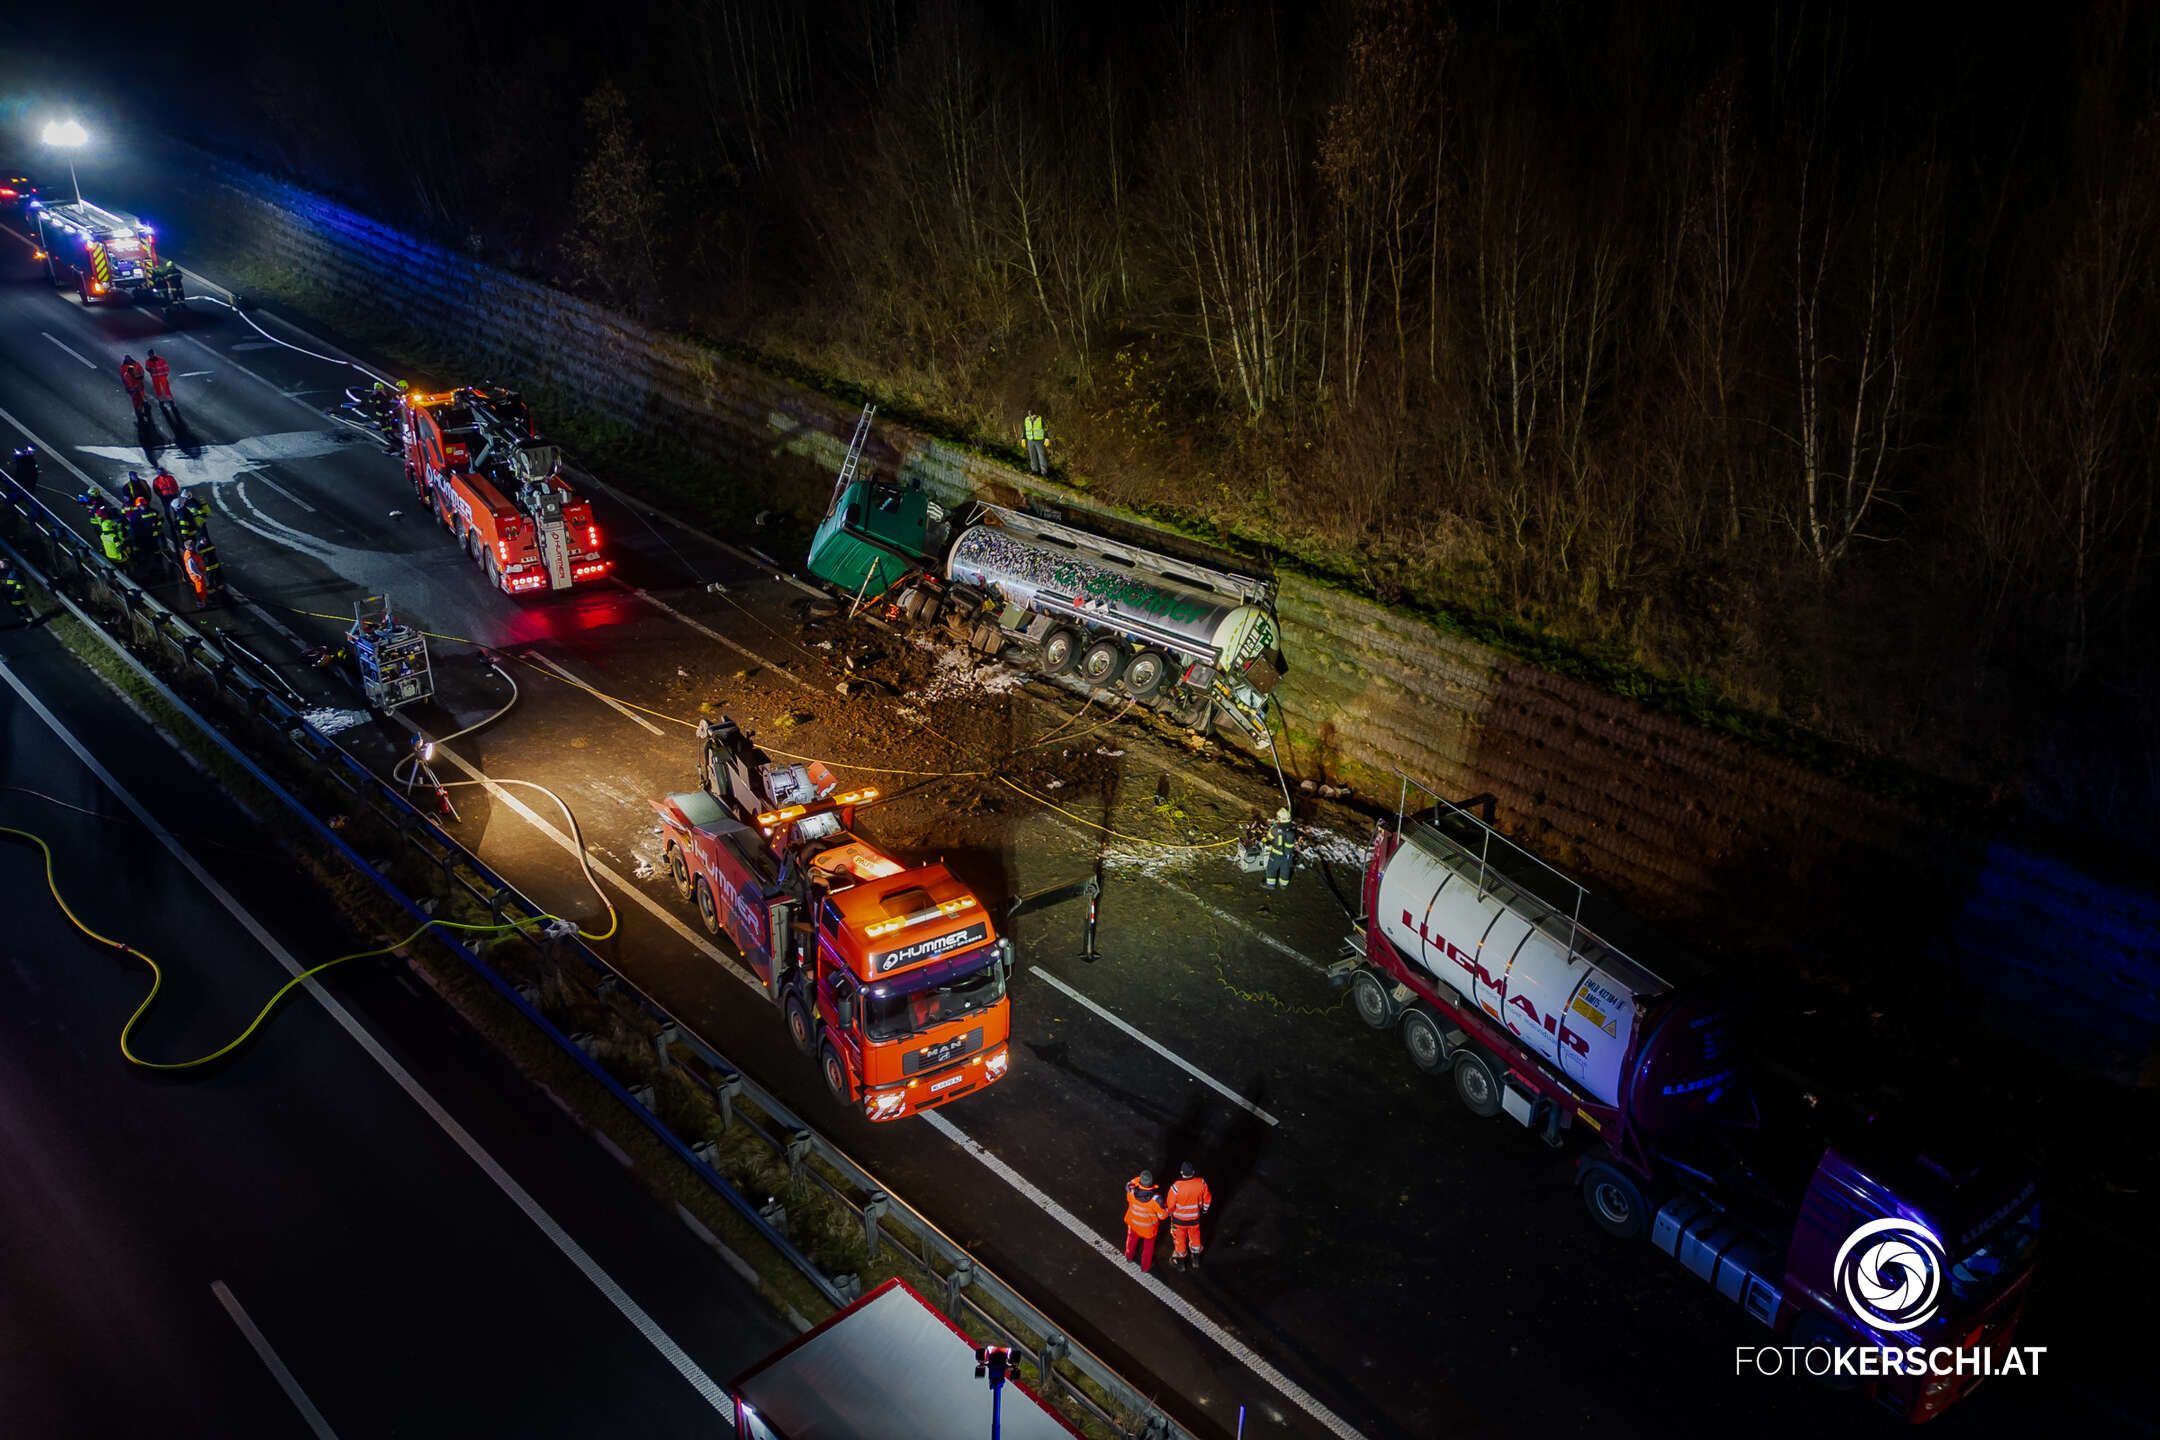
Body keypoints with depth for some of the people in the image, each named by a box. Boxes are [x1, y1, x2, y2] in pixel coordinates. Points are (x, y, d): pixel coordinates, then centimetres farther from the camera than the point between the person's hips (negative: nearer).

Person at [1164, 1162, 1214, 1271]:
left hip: (1179, 1219, -2)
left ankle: (1180, 1263, 45)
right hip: (1194, 1218, 2)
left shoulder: (1176, 1186, -34)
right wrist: (1204, 1210, 15)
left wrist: (1168, 1212, 4)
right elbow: (1207, 1199, -5)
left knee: (1180, 1239, 24)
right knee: (1195, 1237, 29)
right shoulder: (1201, 1183, -24)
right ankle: (1196, 1261, 49)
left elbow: (1170, 1205, -20)